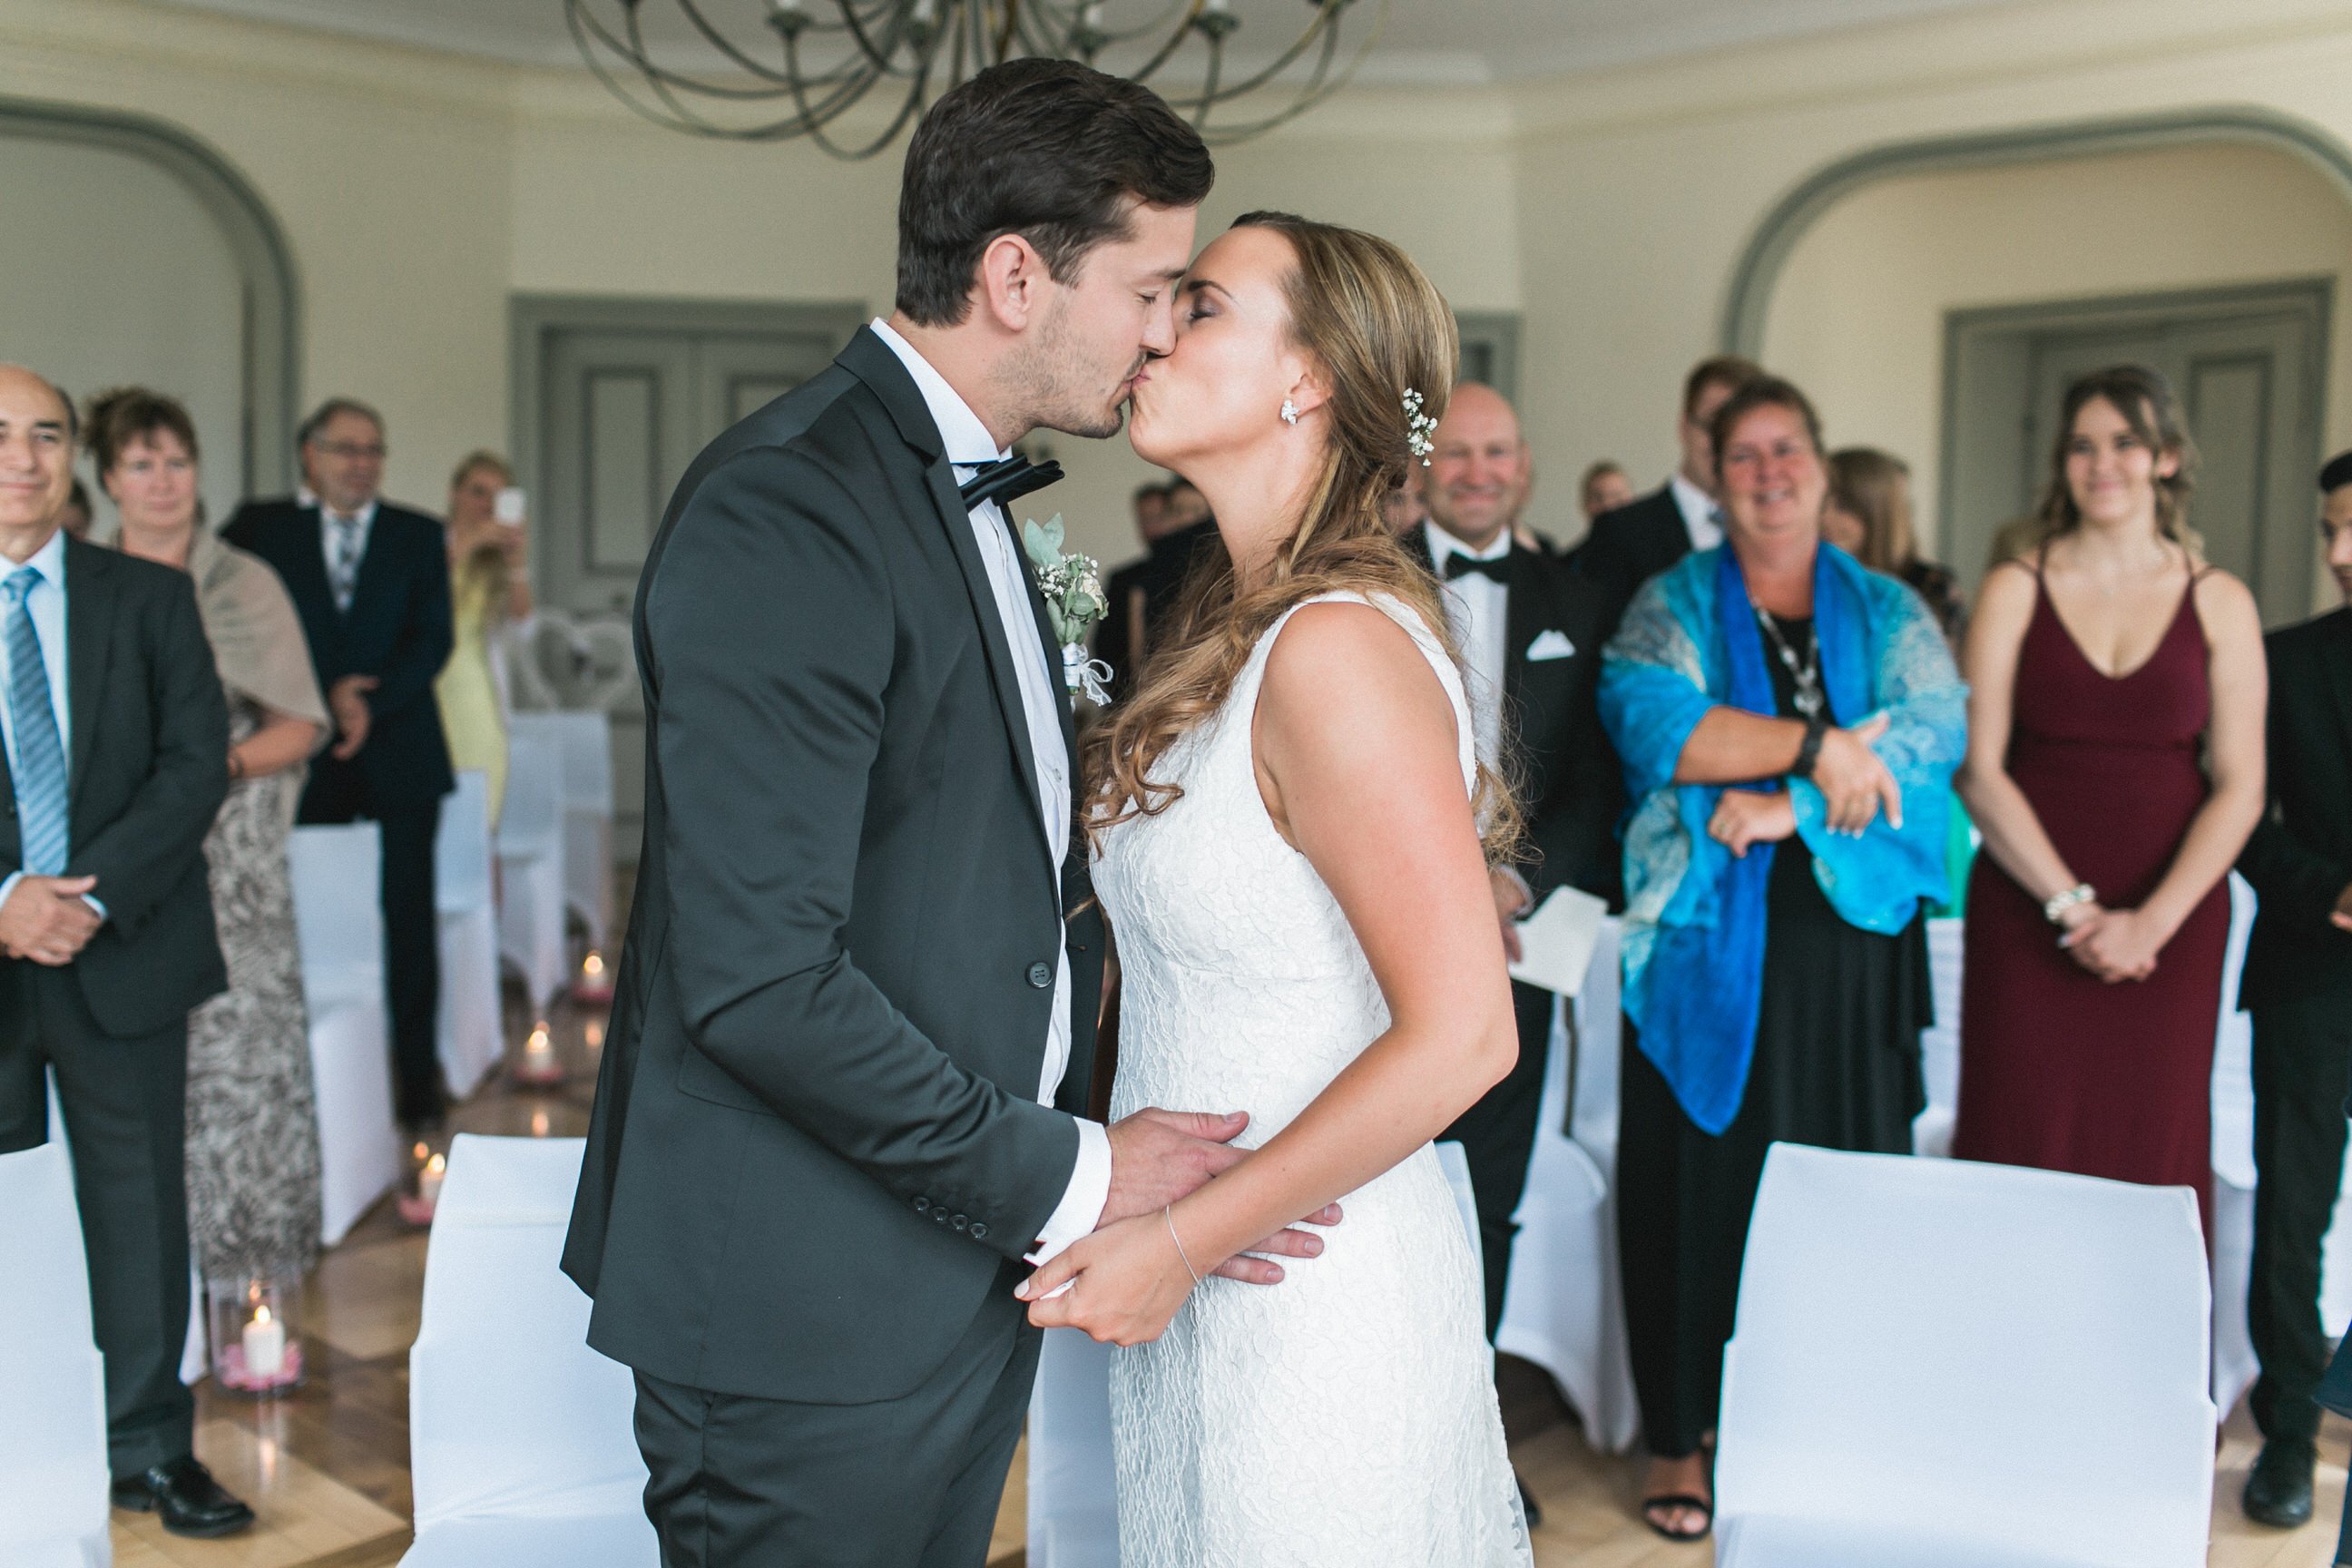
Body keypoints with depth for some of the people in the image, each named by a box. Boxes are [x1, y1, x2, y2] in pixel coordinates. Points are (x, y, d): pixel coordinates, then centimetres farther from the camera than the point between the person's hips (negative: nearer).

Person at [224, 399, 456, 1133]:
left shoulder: (418, 536, 10)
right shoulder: (262, 528, 8)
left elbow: (433, 640, 1)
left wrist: (372, 703, -12)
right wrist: (326, 695, -12)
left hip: (398, 754, 0)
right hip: (309, 755, 0)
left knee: (408, 920, 0)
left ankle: (417, 1079, 7)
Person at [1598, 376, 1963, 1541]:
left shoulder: (1889, 615, 12)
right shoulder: (1674, 603, 8)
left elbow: (1929, 739, -6)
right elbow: (1649, 720, -11)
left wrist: (1785, 808, -16)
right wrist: (1816, 742, -15)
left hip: (1849, 935, 2)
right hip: (1707, 939, -1)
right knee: (1696, 1180, 1)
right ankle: (1681, 1436, 14)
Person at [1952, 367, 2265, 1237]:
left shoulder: (2219, 603, 6)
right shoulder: (2015, 591, 4)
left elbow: (2239, 788, 0)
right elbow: (1978, 771, -3)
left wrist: (2151, 921, -11)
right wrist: (2072, 906, -11)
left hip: (2170, 923, 1)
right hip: (2026, 918, -1)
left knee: (2151, 1149, 3)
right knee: (2024, 1149, -2)